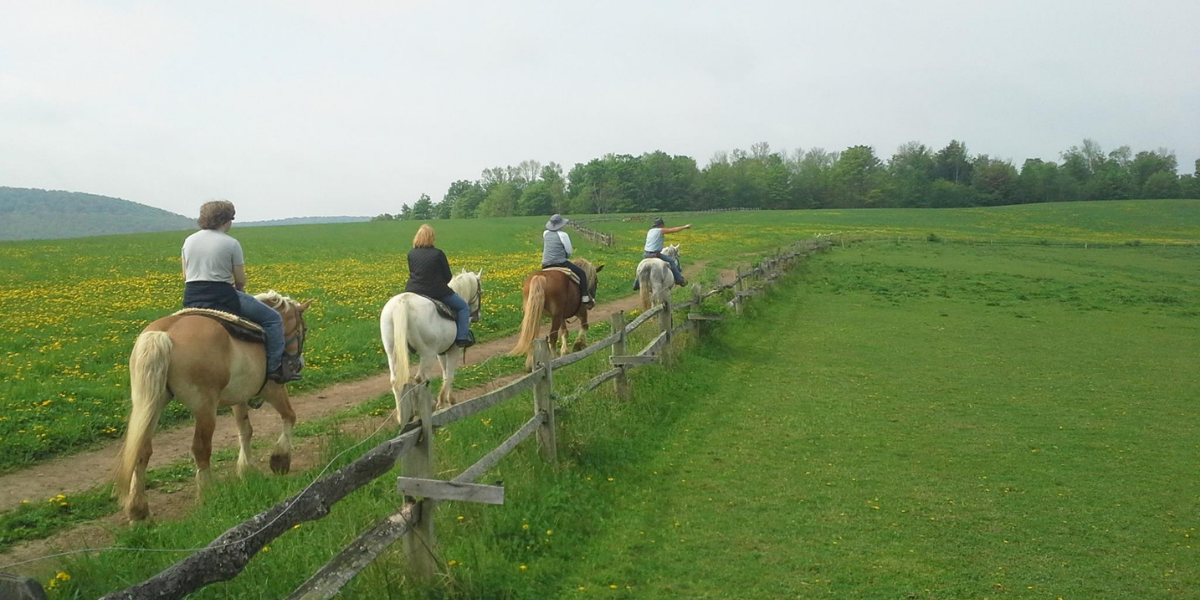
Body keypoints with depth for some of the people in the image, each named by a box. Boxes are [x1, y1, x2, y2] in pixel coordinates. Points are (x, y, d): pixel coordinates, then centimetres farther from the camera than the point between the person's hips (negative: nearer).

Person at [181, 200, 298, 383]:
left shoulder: (189, 241, 9)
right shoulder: (231, 244, -7)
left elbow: (185, 277, 14)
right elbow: (241, 282, -3)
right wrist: (236, 289, 18)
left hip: (191, 301, 6)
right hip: (222, 298, -6)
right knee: (273, 319, 6)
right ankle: (275, 367, 0)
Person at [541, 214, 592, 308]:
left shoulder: (545, 233, 10)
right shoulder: (562, 235, -8)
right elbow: (569, 252, -3)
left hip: (545, 265, 6)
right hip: (560, 263, -6)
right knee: (581, 273, 5)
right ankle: (585, 298, -5)